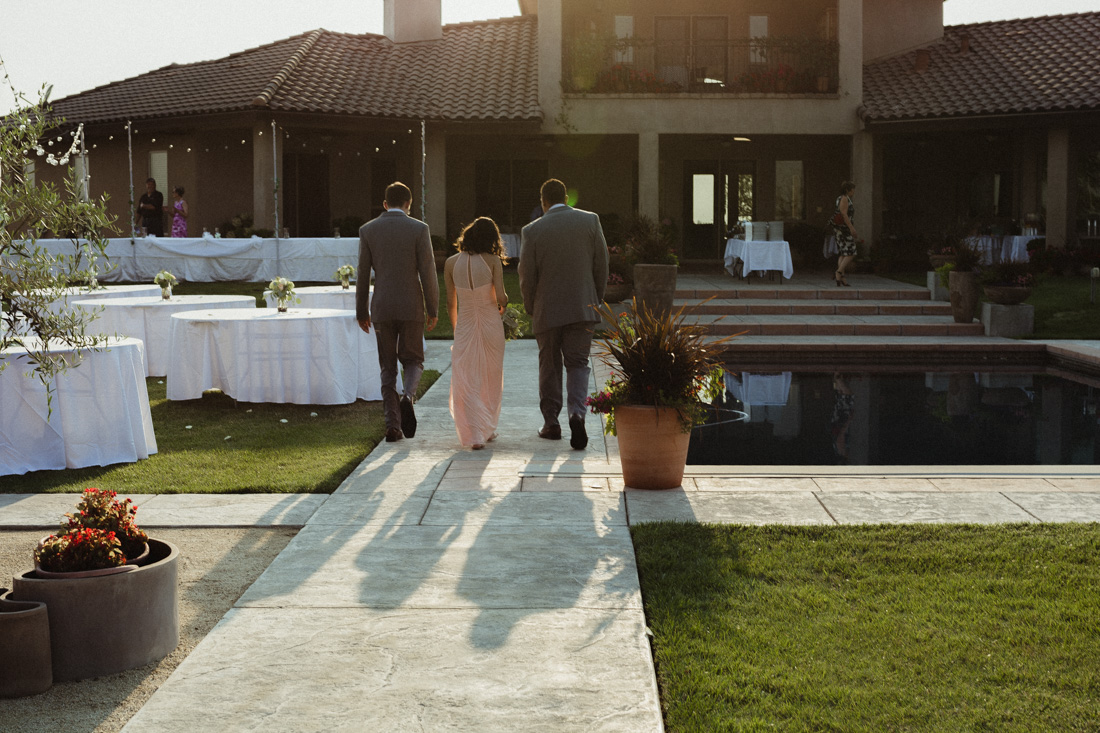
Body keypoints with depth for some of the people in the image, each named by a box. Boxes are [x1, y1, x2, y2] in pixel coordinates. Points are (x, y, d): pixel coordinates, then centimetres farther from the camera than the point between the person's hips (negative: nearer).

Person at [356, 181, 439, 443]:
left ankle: (393, 425, 3)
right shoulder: (419, 229, -4)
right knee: (413, 361, 13)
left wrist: (361, 312, 11)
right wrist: (433, 310, 2)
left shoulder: (368, 230, 2)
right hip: (411, 307, -1)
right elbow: (428, 272, -6)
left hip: (382, 308, 2)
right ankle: (407, 397, -17)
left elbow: (363, 275, 4)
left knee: (388, 367, 9)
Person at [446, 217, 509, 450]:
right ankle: (488, 429, 27)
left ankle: (474, 435, -7)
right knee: (491, 379, 17)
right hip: (491, 326, -1)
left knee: (467, 382, 5)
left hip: (465, 326, 1)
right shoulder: (493, 261, -9)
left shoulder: (451, 263, -2)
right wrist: (502, 304, 9)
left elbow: (450, 303, 4)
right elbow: (500, 296, -15)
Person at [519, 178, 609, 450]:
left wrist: (531, 308, 11)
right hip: (582, 307, 1)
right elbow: (601, 265, 1)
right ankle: (576, 412, -18)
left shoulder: (532, 230, -6)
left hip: (547, 310, -1)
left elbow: (527, 276, -4)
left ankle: (551, 423, 18)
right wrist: (596, 299, 13)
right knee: (577, 364, 6)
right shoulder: (590, 221, -2)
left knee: (549, 366, 13)